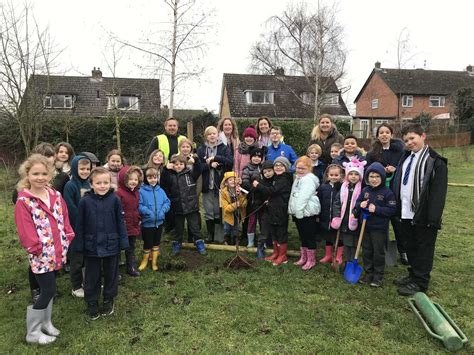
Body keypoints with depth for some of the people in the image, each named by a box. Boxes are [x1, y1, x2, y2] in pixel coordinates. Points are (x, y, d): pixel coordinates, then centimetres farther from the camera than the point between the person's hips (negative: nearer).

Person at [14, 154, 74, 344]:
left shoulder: (56, 196, 5)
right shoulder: (23, 202, -12)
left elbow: (65, 220, 10)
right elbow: (25, 231, -15)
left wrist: (68, 240, 4)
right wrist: (37, 249, -15)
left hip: (57, 253, 6)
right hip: (41, 255, -5)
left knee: (48, 289, 18)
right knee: (48, 290, -1)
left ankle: (45, 323, 37)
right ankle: (33, 333, 18)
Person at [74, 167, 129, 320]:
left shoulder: (115, 200, -9)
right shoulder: (85, 201, -8)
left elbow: (120, 222, -3)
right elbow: (80, 225, -2)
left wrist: (124, 242, -4)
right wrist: (79, 245, -2)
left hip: (111, 245, 0)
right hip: (91, 246, 0)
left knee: (111, 274, 15)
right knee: (92, 276, 13)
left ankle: (108, 301, 34)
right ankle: (92, 303, 31)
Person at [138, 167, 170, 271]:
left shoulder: (160, 191, 2)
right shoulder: (141, 191, -12)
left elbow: (167, 202, 2)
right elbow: (139, 206, -17)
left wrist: (163, 210, -14)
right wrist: (148, 212, -24)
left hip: (159, 222, 4)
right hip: (147, 223, -4)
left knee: (156, 243, 16)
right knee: (147, 243, 8)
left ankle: (154, 261, 33)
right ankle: (145, 260, 32)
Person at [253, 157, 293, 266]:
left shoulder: (285, 180, -16)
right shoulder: (277, 178, 15)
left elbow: (271, 191, -25)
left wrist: (258, 185, -13)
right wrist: (269, 200, 9)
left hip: (281, 211, -9)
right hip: (273, 210, 9)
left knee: (281, 232, 1)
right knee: (273, 232, 16)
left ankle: (282, 256, 12)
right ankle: (276, 253, 28)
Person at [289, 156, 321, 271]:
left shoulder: (309, 179, -16)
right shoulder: (298, 178, 16)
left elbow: (303, 197, -23)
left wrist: (299, 211, -25)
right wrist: (294, 211, 14)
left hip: (307, 212, -9)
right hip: (298, 212, 9)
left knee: (309, 237, 1)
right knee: (302, 236, 17)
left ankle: (311, 260, 12)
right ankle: (303, 257, 29)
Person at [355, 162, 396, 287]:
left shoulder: (387, 192, -11)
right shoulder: (365, 190, 4)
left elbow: (392, 210, -14)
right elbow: (357, 203, 10)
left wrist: (376, 209, -23)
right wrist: (360, 205, -13)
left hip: (380, 228, -5)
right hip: (365, 226, 5)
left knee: (378, 252, 6)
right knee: (366, 251, 14)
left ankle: (378, 276, 20)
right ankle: (368, 273, 28)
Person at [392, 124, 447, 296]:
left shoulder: (435, 161, -11)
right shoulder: (405, 158, 13)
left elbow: (438, 192, -16)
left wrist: (433, 218, -20)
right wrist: (397, 207, 11)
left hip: (423, 215, -7)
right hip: (406, 213, 7)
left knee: (424, 249, 6)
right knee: (410, 247, 18)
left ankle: (420, 283, 18)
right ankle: (413, 276, 34)